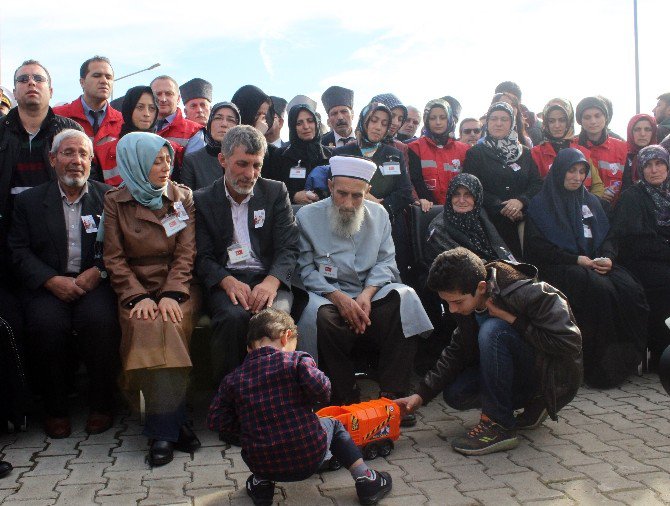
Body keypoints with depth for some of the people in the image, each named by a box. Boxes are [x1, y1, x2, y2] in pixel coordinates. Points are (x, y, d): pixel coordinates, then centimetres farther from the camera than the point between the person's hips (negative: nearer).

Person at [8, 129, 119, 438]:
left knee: (99, 320, -30)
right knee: (47, 323, -29)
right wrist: (52, 280, -13)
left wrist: (98, 272, -14)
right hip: (47, 285, 1)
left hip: (94, 282, -1)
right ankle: (55, 408, -8)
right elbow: (19, 252, 3)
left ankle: (101, 404, -10)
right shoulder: (29, 201, 12)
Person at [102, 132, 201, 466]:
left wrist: (171, 295, -15)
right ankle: (173, 423, -23)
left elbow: (185, 253, 1)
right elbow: (114, 258, 1)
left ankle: (163, 429, -21)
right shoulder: (115, 201, 5)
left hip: (176, 287, 1)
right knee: (147, 327, -32)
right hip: (136, 289, 0)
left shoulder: (182, 197, 9)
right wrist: (139, 297, -15)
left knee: (170, 325, -31)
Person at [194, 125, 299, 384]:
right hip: (223, 280, 0)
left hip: (269, 278, 1)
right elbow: (202, 257, 3)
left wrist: (271, 282, -20)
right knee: (234, 316, -34)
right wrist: (228, 282, -19)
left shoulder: (276, 192, 10)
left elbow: (288, 248, 1)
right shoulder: (203, 200, 9)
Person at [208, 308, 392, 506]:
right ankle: (364, 478, 22)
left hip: (263, 465, 2)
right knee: (334, 424, 30)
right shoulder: (297, 359, -5)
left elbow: (216, 420, 0)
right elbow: (321, 390, -19)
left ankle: (261, 482, 14)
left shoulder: (232, 379, 3)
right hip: (310, 459, -2)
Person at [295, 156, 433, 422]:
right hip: (327, 294, -2)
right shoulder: (307, 216, 1)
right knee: (320, 314, -37)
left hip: (370, 293, 3)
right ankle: (346, 400, -23)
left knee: (405, 299, -28)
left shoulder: (378, 213, 12)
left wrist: (367, 294, -13)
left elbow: (386, 260, 6)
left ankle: (392, 396, -23)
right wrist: (338, 297, -18)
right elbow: (305, 269, -4)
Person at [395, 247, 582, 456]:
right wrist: (421, 395, -6)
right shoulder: (469, 302, -5)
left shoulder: (530, 295, -27)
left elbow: (570, 343, -29)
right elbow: (457, 351, 3)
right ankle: (531, 406, 9)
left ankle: (499, 425, -19)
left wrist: (511, 319, -28)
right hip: (522, 375, 8)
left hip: (556, 379, -8)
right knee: (454, 394, -10)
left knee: (493, 330, -30)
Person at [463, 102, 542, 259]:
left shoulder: (524, 153, 16)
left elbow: (537, 183, 5)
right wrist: (501, 206, -12)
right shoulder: (475, 153, 6)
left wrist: (521, 200, -14)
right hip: (489, 221, -3)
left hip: (521, 222, 3)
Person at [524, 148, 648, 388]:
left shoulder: (591, 201, 23)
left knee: (630, 291, -24)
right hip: (559, 268, -5)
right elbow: (536, 246, -5)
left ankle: (625, 358, -15)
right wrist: (576, 259, -13)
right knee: (600, 290, -33)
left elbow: (606, 236, 19)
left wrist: (608, 257, -4)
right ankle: (598, 366, -24)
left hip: (596, 266, 5)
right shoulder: (541, 204, 5)